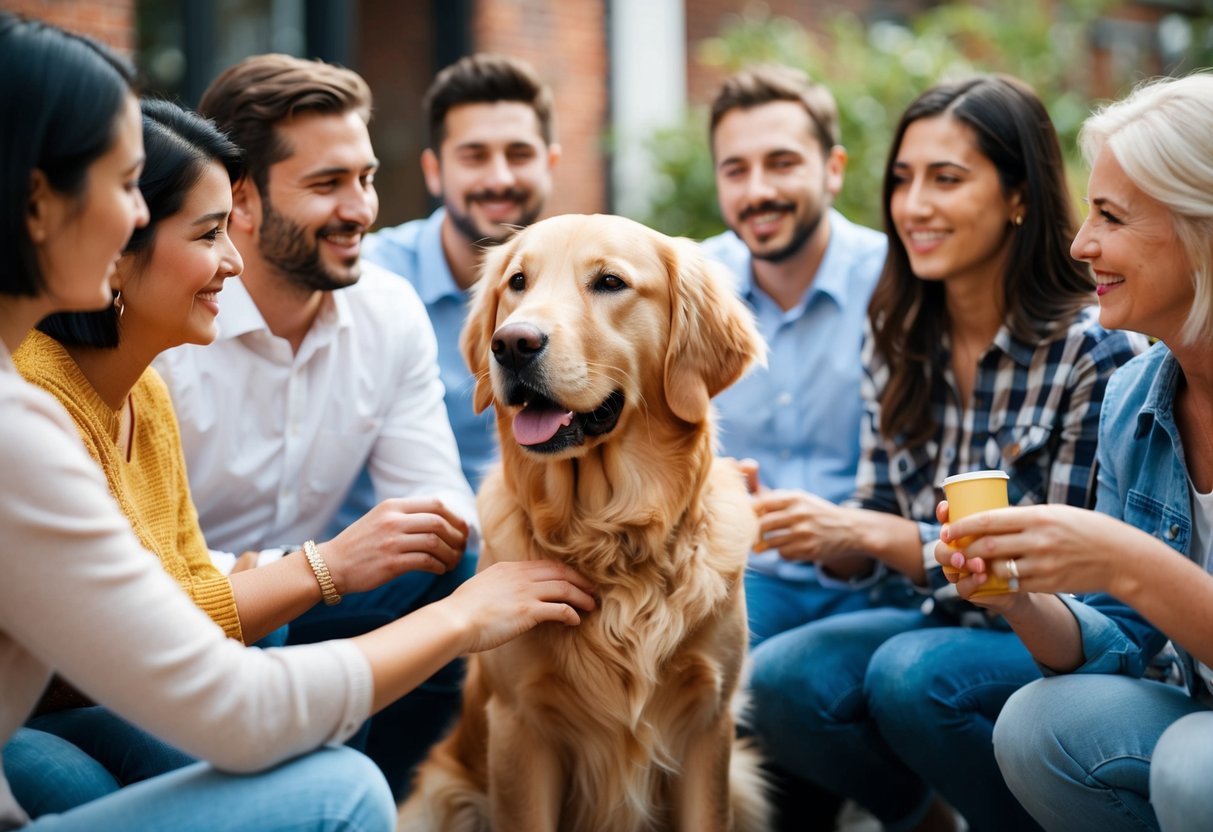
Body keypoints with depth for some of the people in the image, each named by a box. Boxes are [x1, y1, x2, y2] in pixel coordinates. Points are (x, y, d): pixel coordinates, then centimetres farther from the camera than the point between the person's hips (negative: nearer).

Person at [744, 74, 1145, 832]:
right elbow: (874, 532, 8)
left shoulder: (1095, 349, -16)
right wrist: (816, 524, -16)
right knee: (778, 679, -21)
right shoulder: (898, 342, 4)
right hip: (947, 625, 6)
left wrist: (877, 534, -22)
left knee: (914, 677, -33)